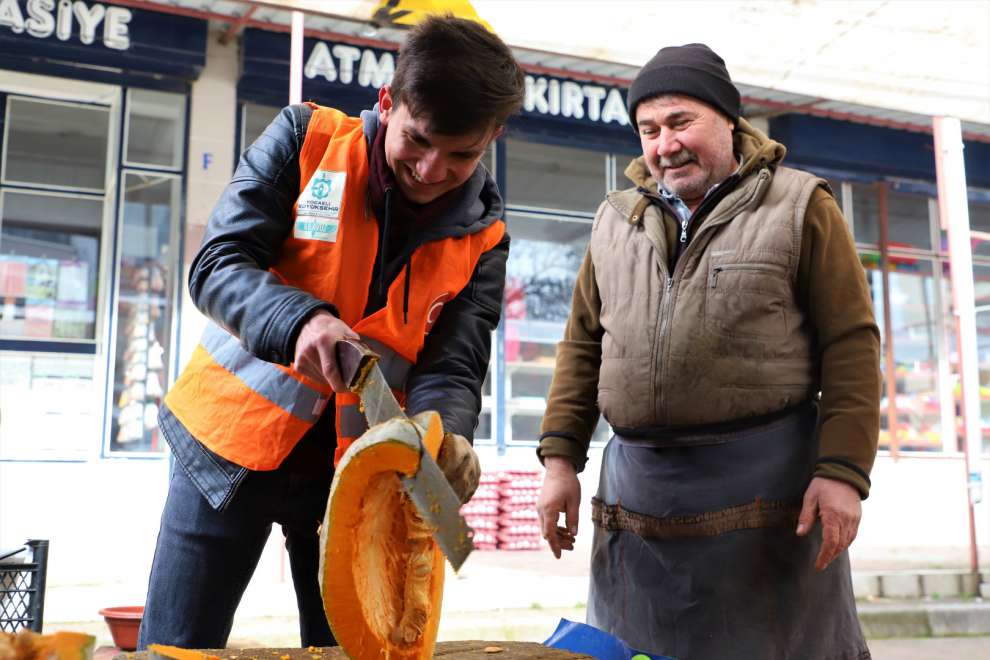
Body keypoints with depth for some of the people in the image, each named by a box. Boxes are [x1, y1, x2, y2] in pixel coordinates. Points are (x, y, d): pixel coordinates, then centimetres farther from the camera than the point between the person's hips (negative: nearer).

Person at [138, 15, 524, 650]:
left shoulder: (482, 239, -3)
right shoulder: (306, 140, -8)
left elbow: (452, 368, -7)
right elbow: (217, 266, -12)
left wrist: (445, 435, -30)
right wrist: (300, 319, -32)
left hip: (355, 466, 2)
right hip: (234, 438, -1)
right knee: (176, 645, 6)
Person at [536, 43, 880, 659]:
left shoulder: (799, 205, 1)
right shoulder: (616, 220, 14)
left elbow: (850, 341, -4)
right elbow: (583, 345, 15)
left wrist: (843, 470, -13)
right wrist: (561, 457, 7)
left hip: (768, 481, -3)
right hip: (638, 485, 4)